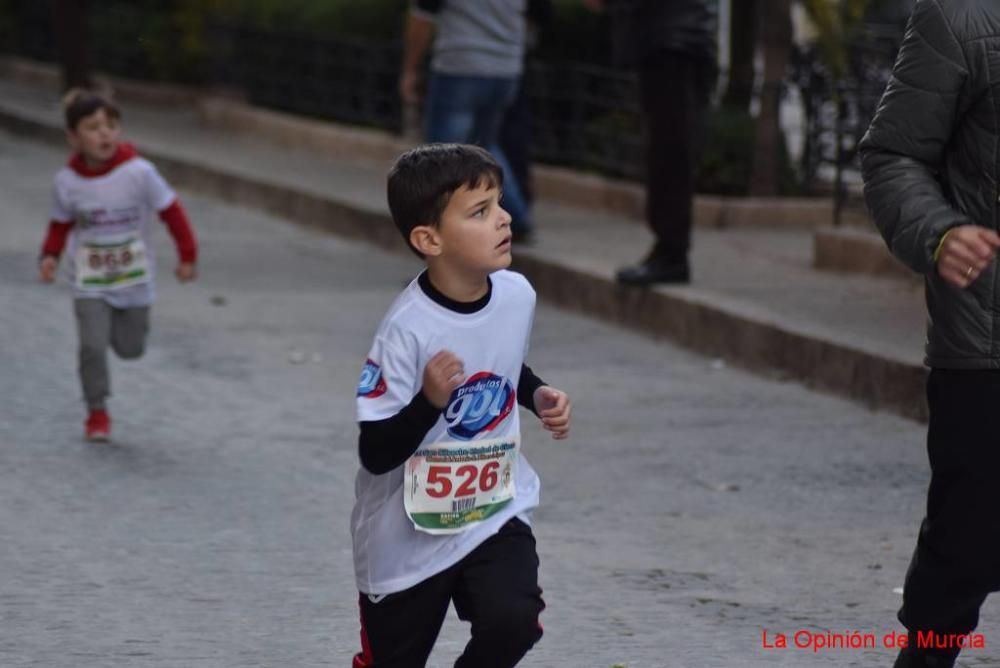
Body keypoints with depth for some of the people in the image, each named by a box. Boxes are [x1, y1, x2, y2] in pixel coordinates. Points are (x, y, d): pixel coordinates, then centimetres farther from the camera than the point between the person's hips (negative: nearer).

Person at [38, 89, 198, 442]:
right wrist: (50, 256, -13)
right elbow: (61, 224, 3)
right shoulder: (68, 181, -12)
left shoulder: (139, 172, -19)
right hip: (89, 283, 0)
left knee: (130, 348, 9)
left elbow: (171, 211, -8)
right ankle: (97, 413, 6)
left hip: (134, 279, 0)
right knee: (92, 346, -12)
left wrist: (187, 255, -5)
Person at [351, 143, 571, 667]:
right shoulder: (408, 328, -26)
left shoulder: (517, 295, -7)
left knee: (512, 620, -22)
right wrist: (430, 400, -38)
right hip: (409, 532, -4)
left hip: (495, 511, 4)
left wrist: (539, 396, -2)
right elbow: (376, 454, -23)